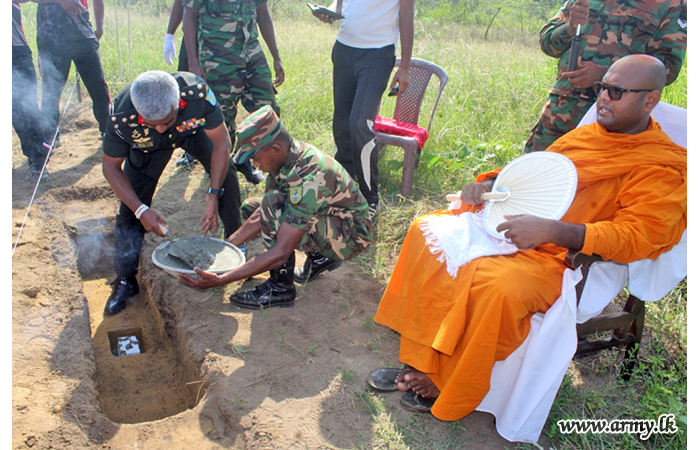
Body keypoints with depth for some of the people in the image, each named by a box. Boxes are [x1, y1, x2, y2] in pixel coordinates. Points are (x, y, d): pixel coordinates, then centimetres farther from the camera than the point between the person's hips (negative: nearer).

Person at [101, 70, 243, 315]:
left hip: (193, 129, 1)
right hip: (147, 146, 0)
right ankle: (125, 280, 9)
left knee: (224, 174, -16)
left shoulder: (196, 92, -43)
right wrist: (141, 210, -30)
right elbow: (111, 166, -22)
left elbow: (221, 142, -29)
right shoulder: (121, 117, -40)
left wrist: (214, 193, -32)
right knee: (131, 208, -7)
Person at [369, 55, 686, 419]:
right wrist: (488, 184, 6)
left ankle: (448, 390, -11)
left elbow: (635, 237, -18)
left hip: (560, 257, -7)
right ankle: (418, 360, -6)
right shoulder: (586, 134, 15)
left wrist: (551, 230, -30)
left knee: (498, 287, -36)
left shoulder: (663, 168, -6)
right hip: (510, 223, 8)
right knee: (429, 231, -7)